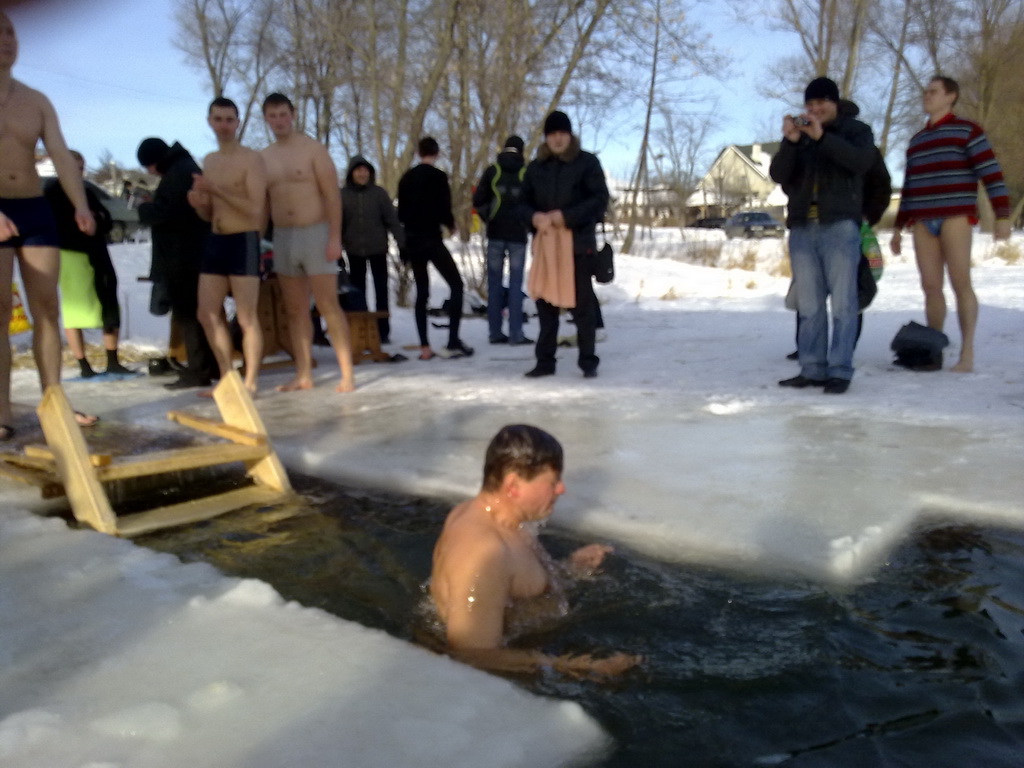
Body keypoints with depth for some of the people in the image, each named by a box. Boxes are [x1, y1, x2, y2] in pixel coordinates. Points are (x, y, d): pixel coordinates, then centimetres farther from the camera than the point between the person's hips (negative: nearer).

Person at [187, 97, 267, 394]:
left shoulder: (251, 159, -6)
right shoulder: (209, 161, 16)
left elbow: (256, 210, -16)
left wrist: (216, 190, -21)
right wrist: (198, 202, -2)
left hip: (244, 242, -7)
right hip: (215, 242, 8)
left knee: (246, 319, -4)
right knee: (208, 315, 7)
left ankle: (250, 382, 5)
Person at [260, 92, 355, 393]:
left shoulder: (313, 149, -3)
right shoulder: (263, 157, 11)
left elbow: (332, 195, -9)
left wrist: (335, 237, -17)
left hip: (315, 233, -5)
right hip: (282, 237, 5)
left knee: (328, 306, -8)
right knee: (295, 309, 7)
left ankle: (347, 373, -5)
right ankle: (303, 374, 12)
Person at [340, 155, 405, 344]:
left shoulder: (379, 193, -2)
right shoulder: (343, 194, 1)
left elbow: (392, 219, -5)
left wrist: (402, 242, -12)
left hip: (378, 249, -1)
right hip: (354, 250, 1)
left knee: (381, 290, 4)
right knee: (358, 291, 7)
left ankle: (383, 331, 9)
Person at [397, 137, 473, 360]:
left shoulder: (407, 177, 10)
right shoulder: (438, 176, -8)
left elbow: (401, 212, 12)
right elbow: (444, 209, -12)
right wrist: (451, 225, 7)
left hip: (411, 240, 6)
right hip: (431, 239, -6)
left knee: (422, 291, 11)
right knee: (456, 284, 1)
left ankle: (424, 346, 6)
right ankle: (453, 342, -9)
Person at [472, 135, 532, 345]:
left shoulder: (492, 171, 3)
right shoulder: (527, 173, 0)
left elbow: (478, 201, -1)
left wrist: (489, 218, 14)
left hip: (495, 233, 1)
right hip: (518, 234, -1)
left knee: (494, 282, 6)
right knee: (515, 283, 0)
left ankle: (495, 332, 5)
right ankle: (515, 333, -4)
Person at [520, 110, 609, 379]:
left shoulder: (587, 162, 0)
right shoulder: (536, 167, 12)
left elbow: (600, 199, -7)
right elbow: (523, 202, 14)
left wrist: (566, 216, -16)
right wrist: (534, 217, -9)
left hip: (578, 241, -4)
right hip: (545, 241, 4)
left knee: (582, 303, 0)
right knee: (545, 301, 5)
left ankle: (588, 361, 8)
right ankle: (545, 360, 14)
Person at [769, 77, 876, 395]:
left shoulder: (855, 130, 10)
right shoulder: (799, 136, 19)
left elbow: (862, 161, -11)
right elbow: (778, 174, 4)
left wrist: (822, 137, -18)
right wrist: (790, 142, -12)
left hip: (839, 226, -3)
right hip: (801, 228, 4)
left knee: (842, 303, -7)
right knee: (808, 305, 2)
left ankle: (840, 371, -6)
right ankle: (811, 369, 4)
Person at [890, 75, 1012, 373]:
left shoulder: (967, 130, 3)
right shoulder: (916, 141, 22)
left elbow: (991, 174, -4)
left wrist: (1002, 216, -12)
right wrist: (898, 228, 20)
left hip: (955, 217, -5)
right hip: (922, 221, 5)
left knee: (960, 282, -10)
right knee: (930, 286, 0)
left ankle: (967, 353, -9)